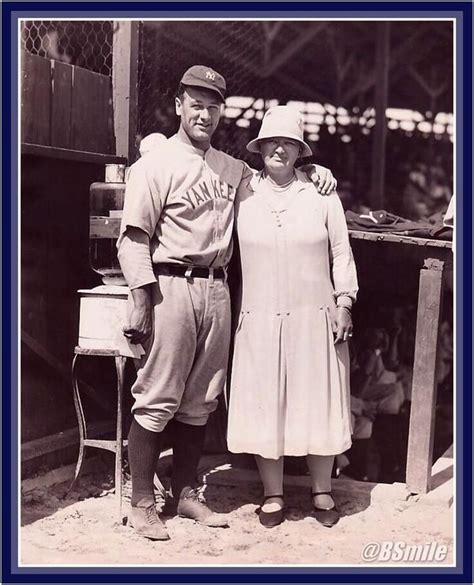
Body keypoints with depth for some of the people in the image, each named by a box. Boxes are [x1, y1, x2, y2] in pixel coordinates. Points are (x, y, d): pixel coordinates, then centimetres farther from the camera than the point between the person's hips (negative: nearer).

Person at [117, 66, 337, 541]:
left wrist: (311, 170, 13)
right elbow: (133, 238, -8)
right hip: (171, 287, -6)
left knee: (199, 401, 11)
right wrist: (140, 303, -15)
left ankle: (186, 493, 22)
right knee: (157, 399, -4)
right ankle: (142, 503, 5)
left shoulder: (231, 168, 15)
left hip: (216, 289, 6)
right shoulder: (155, 165, -3)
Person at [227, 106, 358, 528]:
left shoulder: (321, 193, 2)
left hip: (314, 318, 0)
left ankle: (322, 491, 21)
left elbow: (341, 252, 5)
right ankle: (273, 494, 18)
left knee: (317, 402, 6)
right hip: (259, 319, 0)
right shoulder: (243, 192, 2)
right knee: (264, 404, 4)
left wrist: (344, 304, 1)